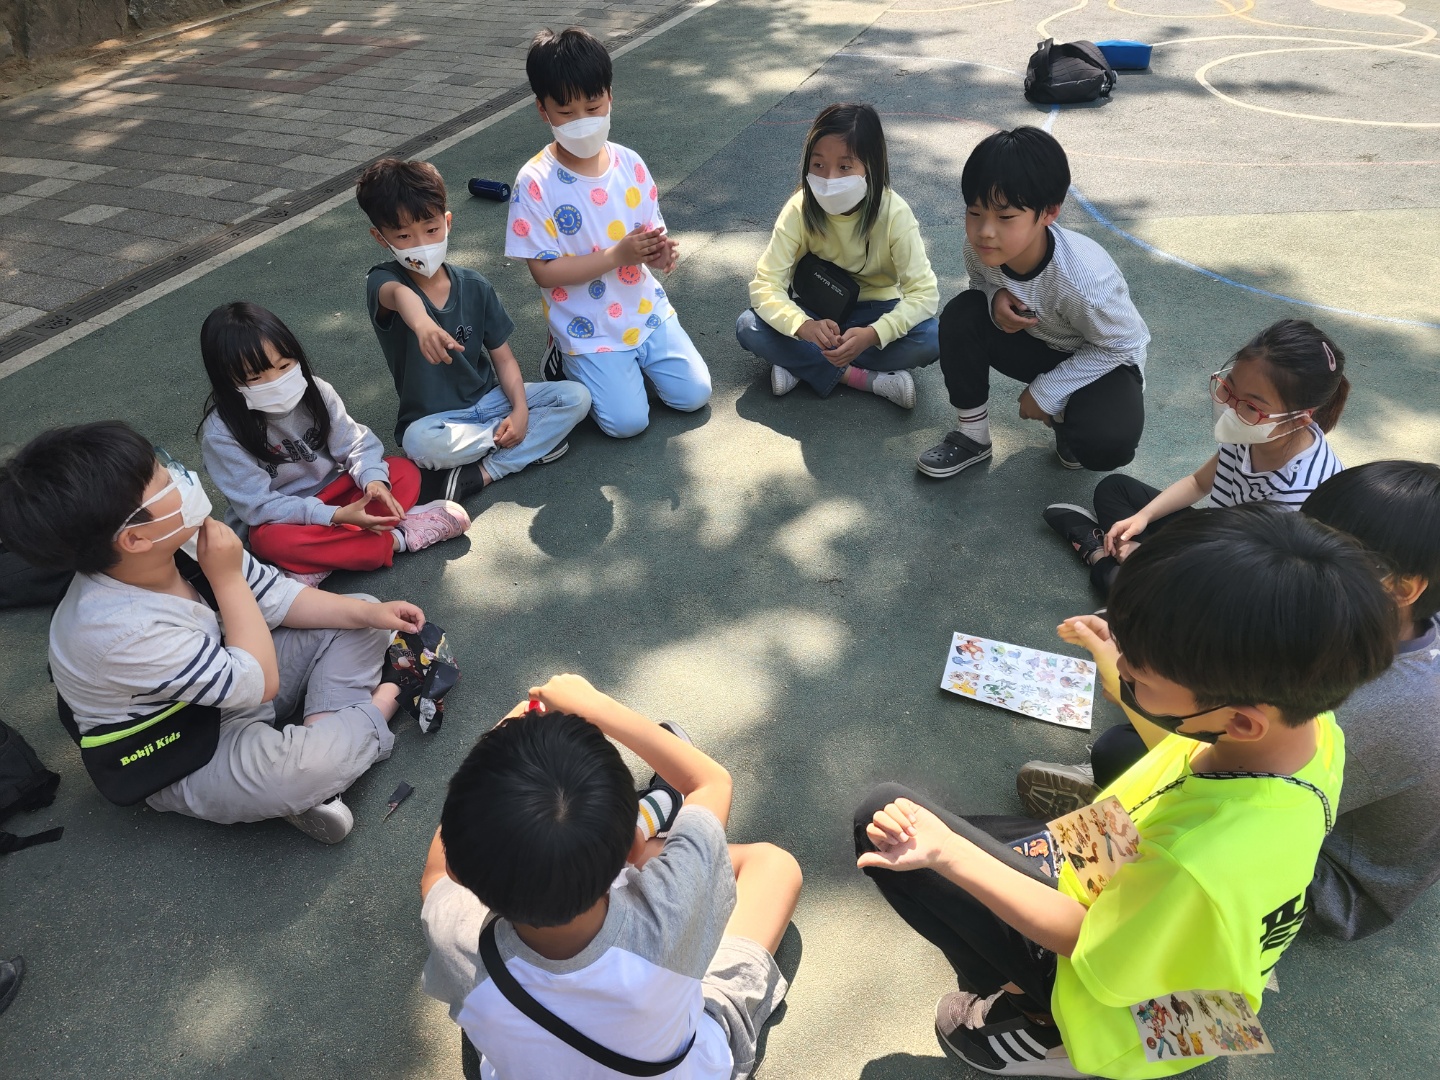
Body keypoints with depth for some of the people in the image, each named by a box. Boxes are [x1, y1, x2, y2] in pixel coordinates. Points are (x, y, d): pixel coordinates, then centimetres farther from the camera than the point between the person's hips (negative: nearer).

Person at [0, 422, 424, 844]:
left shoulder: (183, 542, -15)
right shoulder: (123, 630, -36)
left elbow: (278, 598, -1)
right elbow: (260, 683, -29)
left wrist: (369, 613, -10)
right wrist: (228, 577, -26)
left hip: (228, 684, 8)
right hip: (185, 760, -8)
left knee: (355, 624, 6)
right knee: (297, 769, -39)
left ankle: (325, 727, -13)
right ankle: (370, 714, -8)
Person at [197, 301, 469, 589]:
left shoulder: (314, 391, -11)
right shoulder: (221, 434, -22)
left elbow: (355, 442, -9)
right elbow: (258, 505, -23)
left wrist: (374, 479, -31)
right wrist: (334, 516, -33)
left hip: (331, 491, 5)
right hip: (276, 520, -4)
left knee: (405, 471, -13)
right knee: (272, 540, -38)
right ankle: (396, 538, -26)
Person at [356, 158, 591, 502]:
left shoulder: (474, 286, -3)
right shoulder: (383, 281, -15)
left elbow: (503, 357, 2)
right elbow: (400, 295, -43)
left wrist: (520, 411, -16)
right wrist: (421, 322, -68)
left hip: (488, 398, 4)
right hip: (435, 419, -4)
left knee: (577, 398, -14)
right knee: (421, 443, -40)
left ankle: (479, 475, -19)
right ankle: (533, 441, -13)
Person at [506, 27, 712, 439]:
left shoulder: (629, 163, -4)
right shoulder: (535, 183, -17)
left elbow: (651, 233, 7)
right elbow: (544, 271, -17)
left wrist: (659, 252, -19)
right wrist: (617, 256, -26)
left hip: (646, 310, 5)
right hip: (588, 328, -4)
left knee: (694, 394, -1)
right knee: (628, 421, -12)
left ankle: (632, 358, 23)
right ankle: (568, 360, 14)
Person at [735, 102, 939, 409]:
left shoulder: (893, 213, -21)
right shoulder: (800, 209, -19)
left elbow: (924, 291, -24)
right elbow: (765, 284, -25)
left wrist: (872, 335, -41)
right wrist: (804, 326, -46)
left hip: (873, 312, 0)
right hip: (816, 311, 0)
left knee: (930, 339, -29)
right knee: (748, 328, -26)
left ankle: (800, 364, -20)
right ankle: (866, 378, -22)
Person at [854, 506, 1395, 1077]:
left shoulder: (1197, 870, -46)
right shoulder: (1306, 721, -24)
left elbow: (1088, 943, -25)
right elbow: (1195, 759, -1)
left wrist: (946, 854, -27)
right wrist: (1131, 674, 2)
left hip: (1118, 1015, -7)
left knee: (880, 814, -9)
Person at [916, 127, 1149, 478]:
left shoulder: (1082, 279, -37)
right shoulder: (980, 246, -23)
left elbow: (1120, 345, -20)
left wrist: (1046, 392, -19)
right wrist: (996, 297, -24)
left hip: (1104, 360, -4)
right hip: (1035, 342, 5)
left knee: (1106, 445, -33)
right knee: (961, 315, -22)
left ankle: (1064, 413, 6)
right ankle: (972, 435, -5)